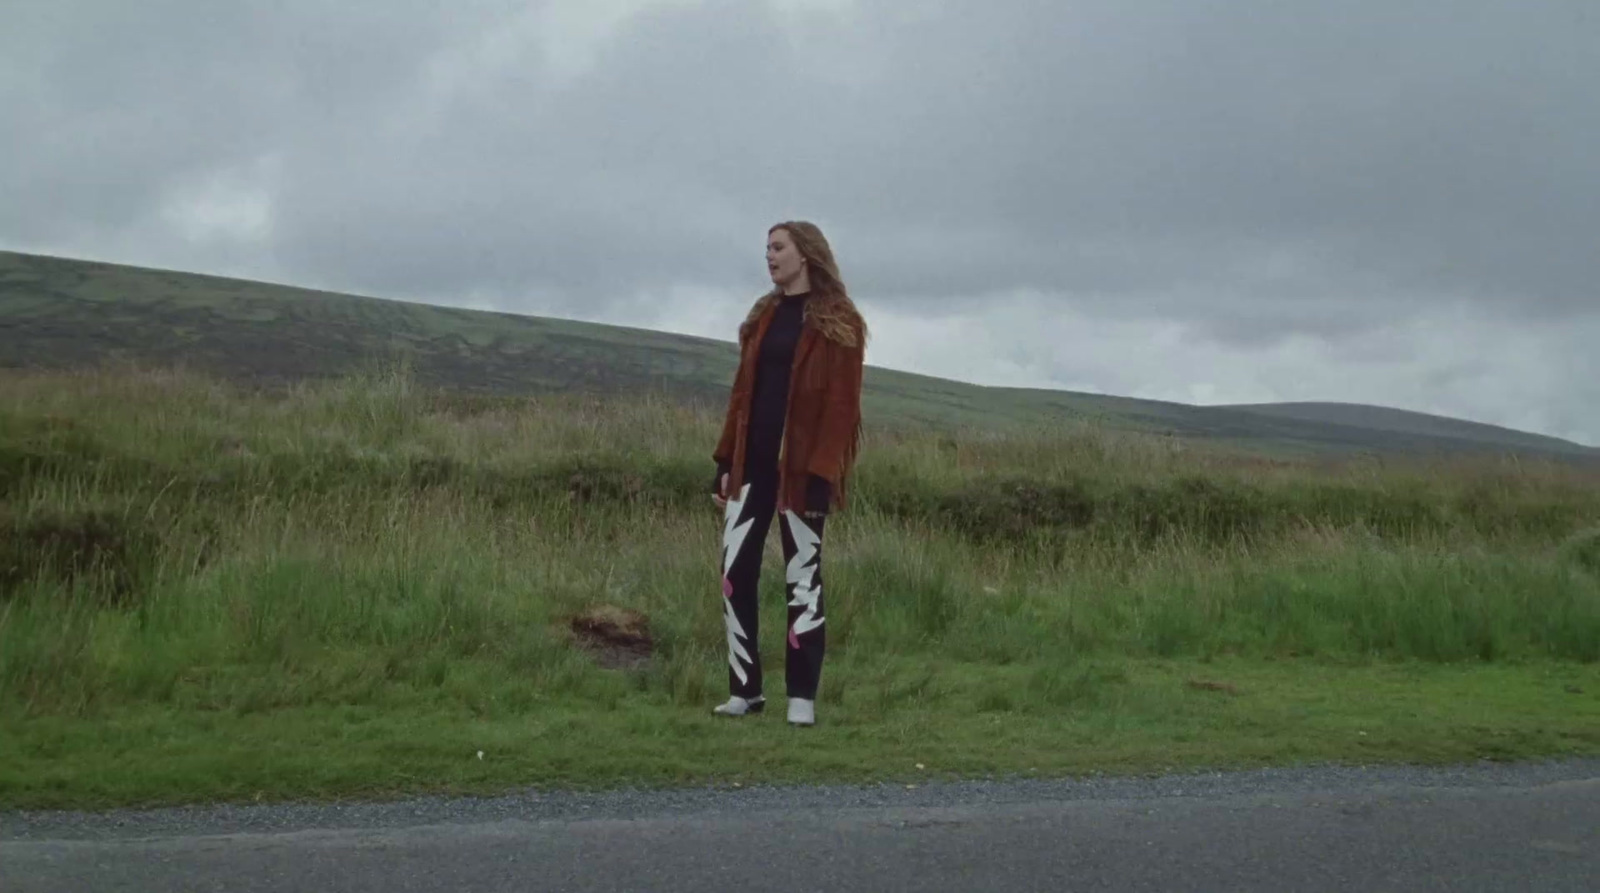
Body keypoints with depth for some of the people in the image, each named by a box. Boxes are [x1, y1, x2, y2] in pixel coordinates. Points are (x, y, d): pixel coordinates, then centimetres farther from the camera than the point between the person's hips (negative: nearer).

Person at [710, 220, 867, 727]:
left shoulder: (839, 322, -4)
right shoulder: (764, 315, 15)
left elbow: (840, 405, -10)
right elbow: (743, 391, 14)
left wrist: (821, 472, -19)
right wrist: (726, 460, 8)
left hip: (800, 466, -6)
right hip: (753, 462, 6)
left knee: (803, 577, 1)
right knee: (735, 572, 1)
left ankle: (802, 696, 7)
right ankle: (744, 689, 10)